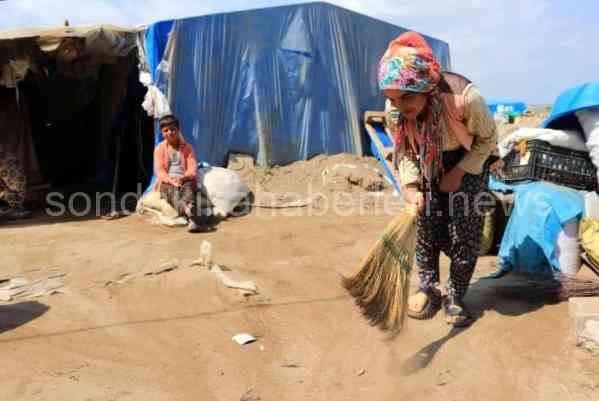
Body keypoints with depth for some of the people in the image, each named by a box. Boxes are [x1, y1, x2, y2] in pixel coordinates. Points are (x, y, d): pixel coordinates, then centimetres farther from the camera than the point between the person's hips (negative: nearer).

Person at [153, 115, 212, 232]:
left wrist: (182, 178, -22)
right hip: (167, 183, 0)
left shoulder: (187, 148, 11)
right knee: (172, 190, -35)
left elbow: (193, 169, -1)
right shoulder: (160, 148, 12)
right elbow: (159, 170, -1)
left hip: (185, 181, 0)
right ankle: (189, 212, -67)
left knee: (188, 187, -34)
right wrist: (171, 180, -20)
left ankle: (193, 220, -62)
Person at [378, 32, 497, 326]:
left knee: (464, 233, -4)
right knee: (425, 226, 3)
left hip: (469, 162, -3)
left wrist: (459, 173, -20)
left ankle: (455, 297, 13)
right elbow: (403, 151, -11)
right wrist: (410, 186, -27)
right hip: (429, 164, 3)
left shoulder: (465, 98, -37)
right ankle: (428, 288, 22)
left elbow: (488, 139, -18)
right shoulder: (394, 113, -26)